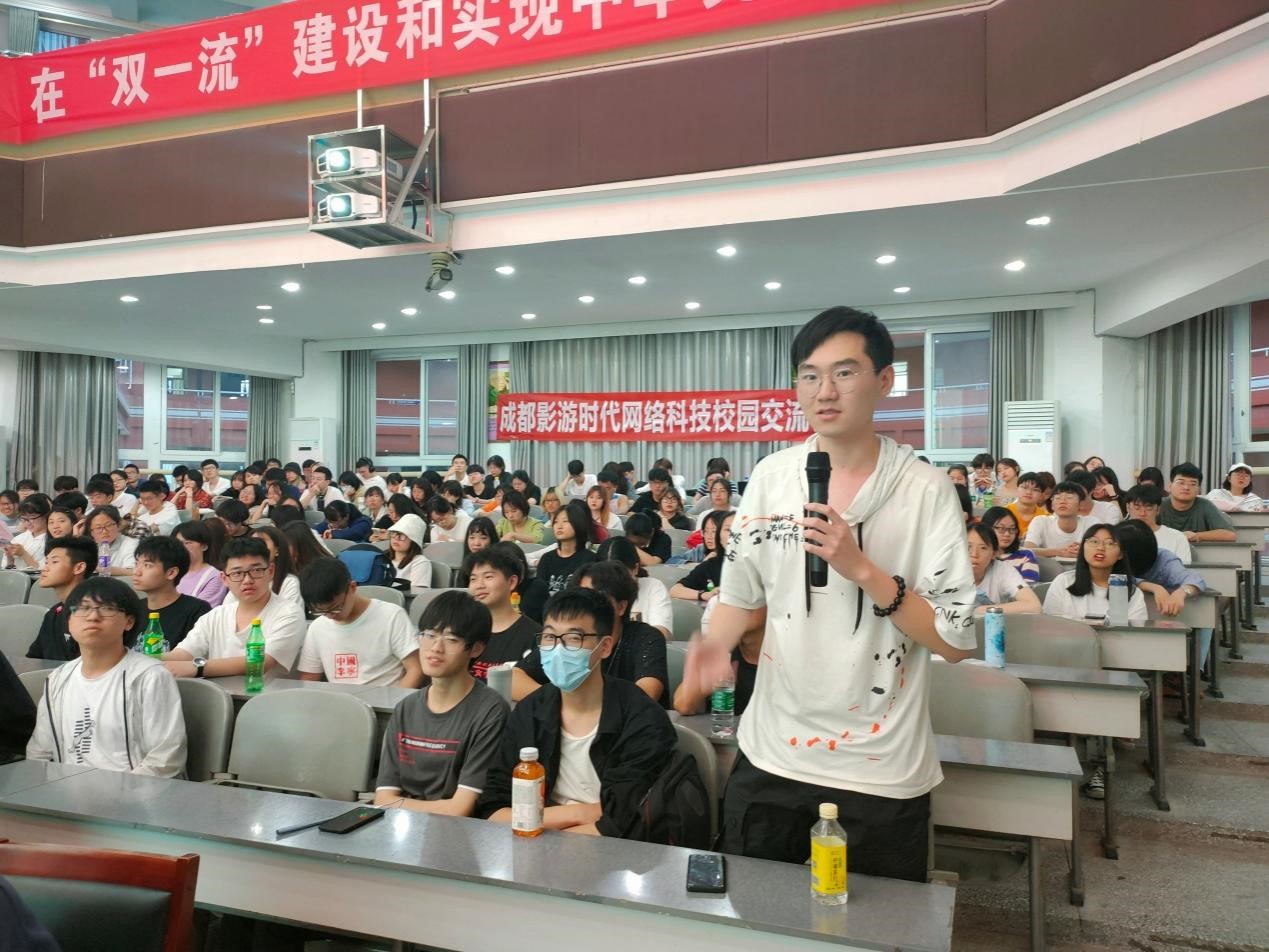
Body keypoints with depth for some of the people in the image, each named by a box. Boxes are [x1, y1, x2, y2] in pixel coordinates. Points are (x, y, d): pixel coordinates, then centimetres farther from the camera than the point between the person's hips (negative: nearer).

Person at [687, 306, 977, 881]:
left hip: (881, 773, -3)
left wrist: (861, 568, -23)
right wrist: (717, 643, -11)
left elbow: (956, 639, -13)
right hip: (770, 757, 3)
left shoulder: (925, 490, -11)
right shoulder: (769, 476, 0)